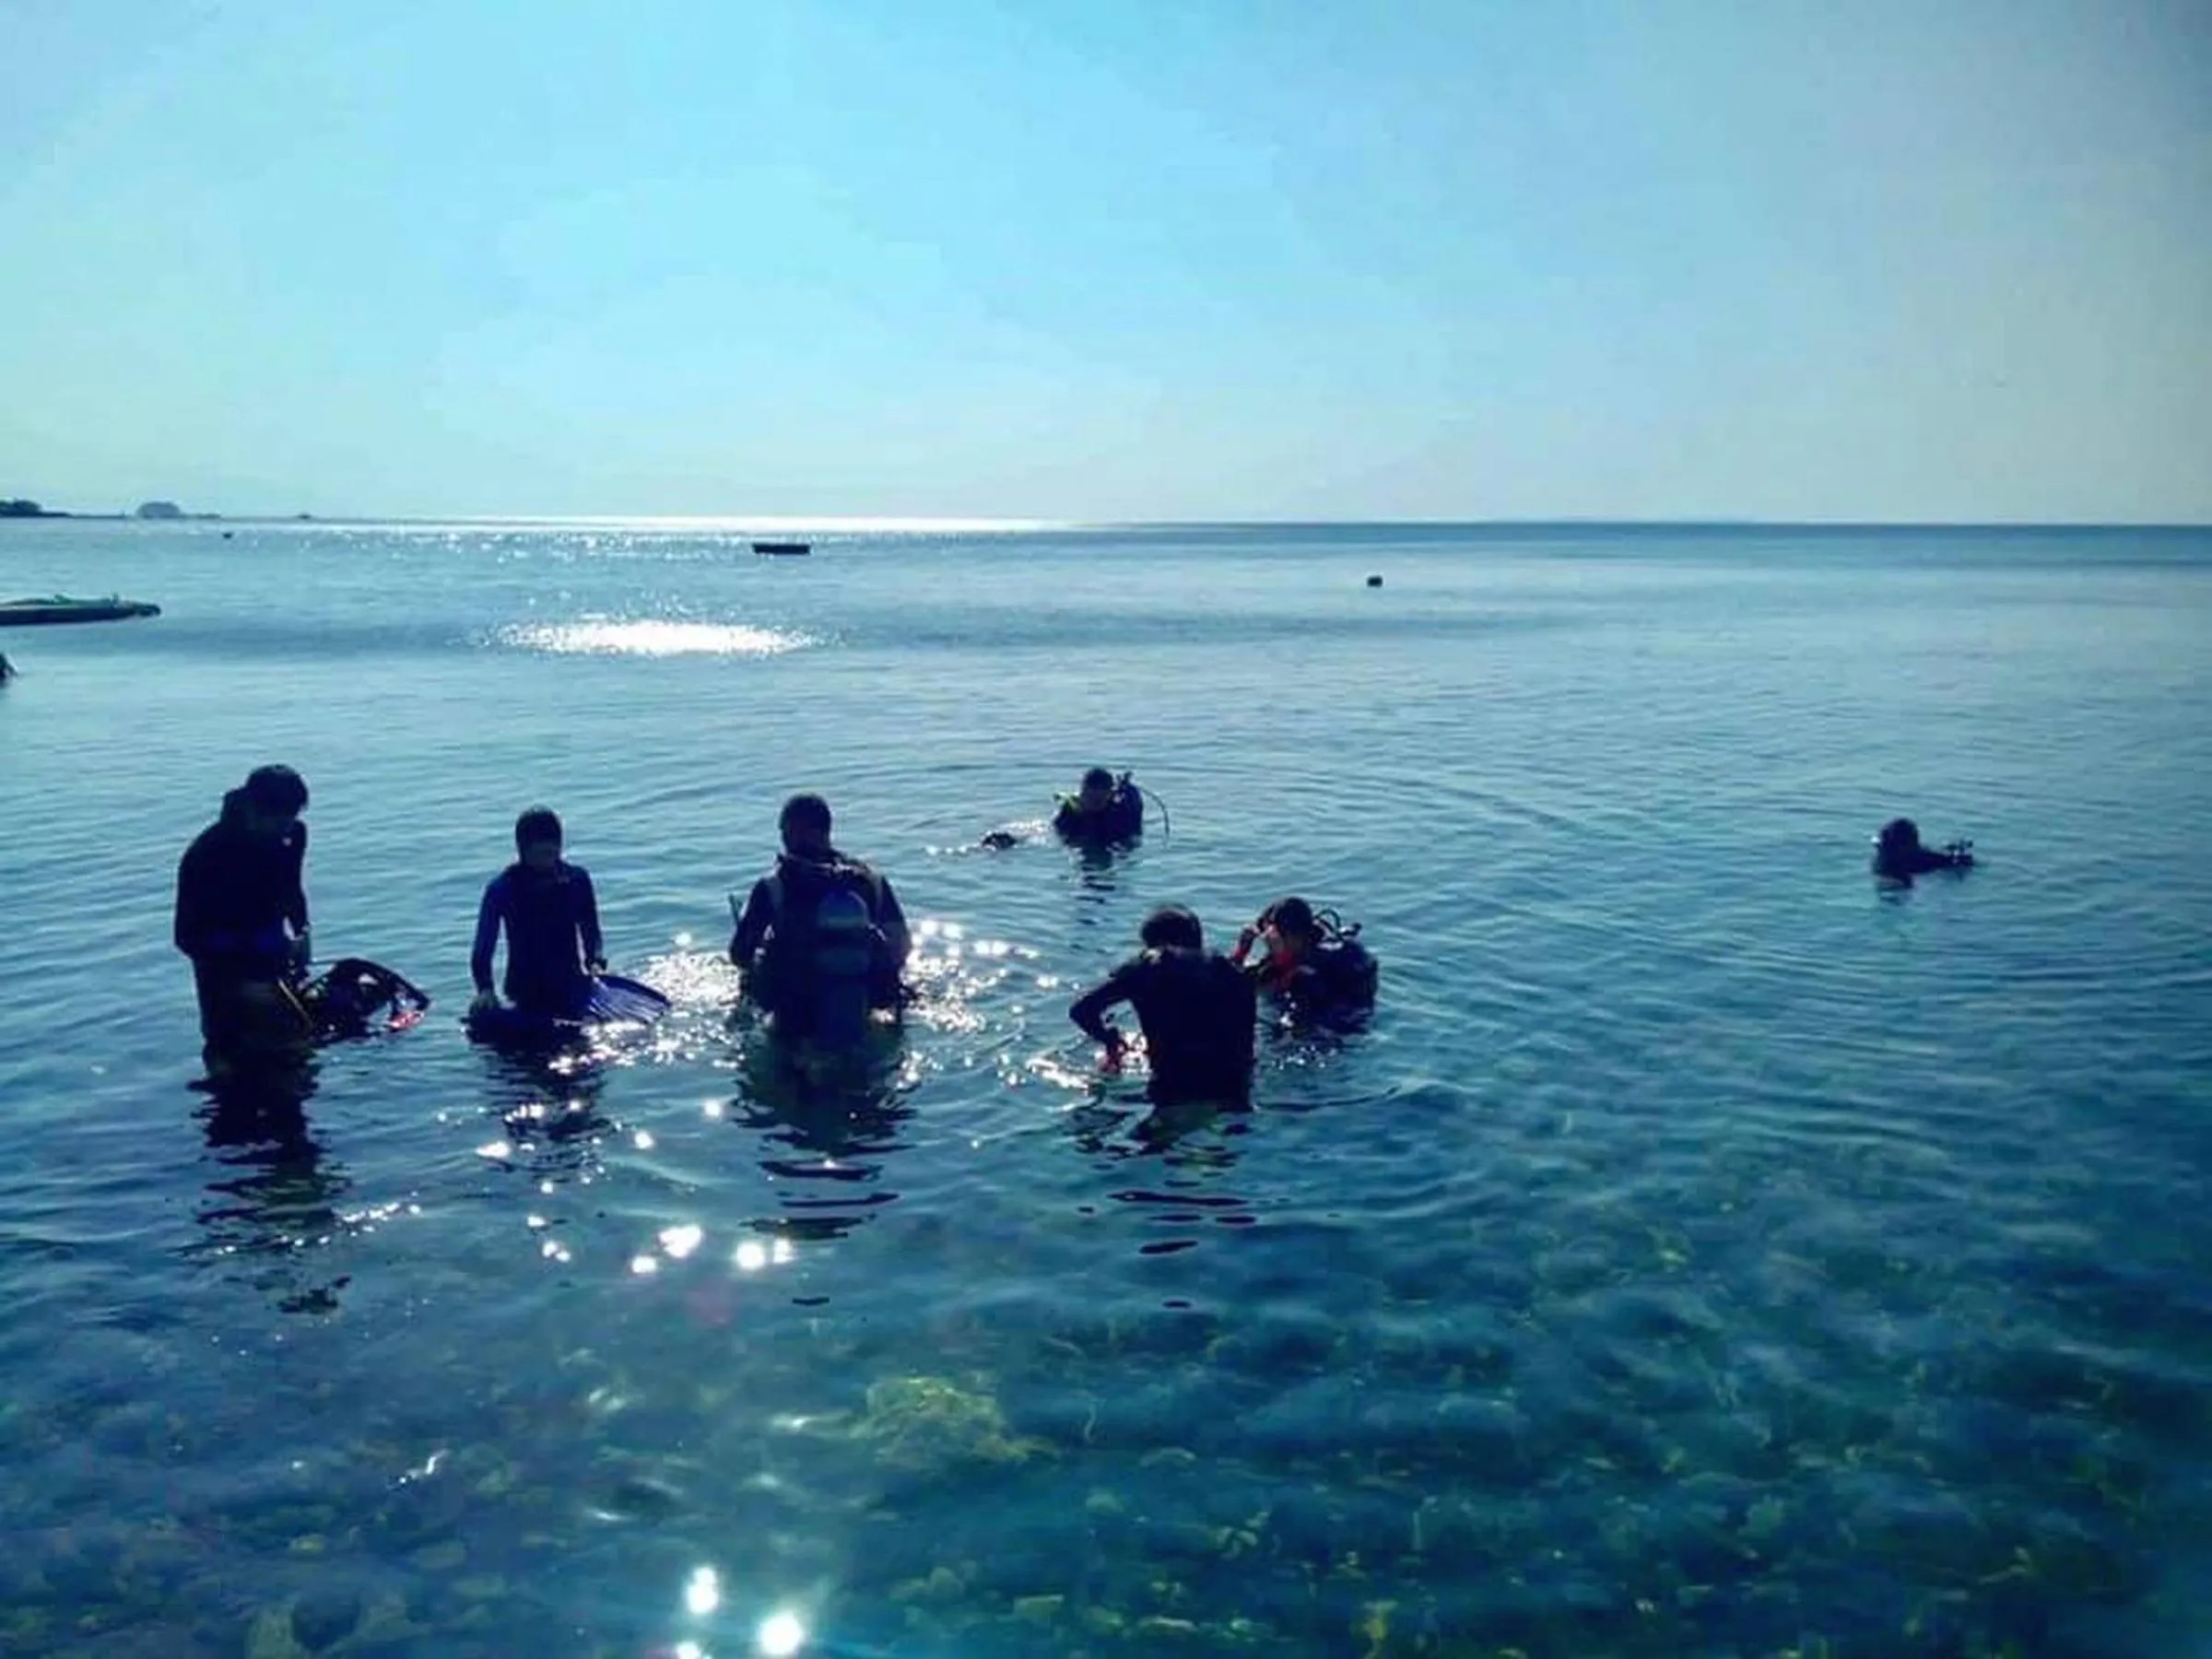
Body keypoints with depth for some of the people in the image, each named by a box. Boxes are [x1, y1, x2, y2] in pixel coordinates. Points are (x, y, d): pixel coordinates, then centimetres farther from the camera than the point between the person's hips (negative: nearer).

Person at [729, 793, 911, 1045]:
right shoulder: (870, 878, -3)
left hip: (795, 1021, -4)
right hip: (864, 1008, 4)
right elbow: (902, 946, 2)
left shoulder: (772, 887, -11)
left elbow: (739, 954, -5)